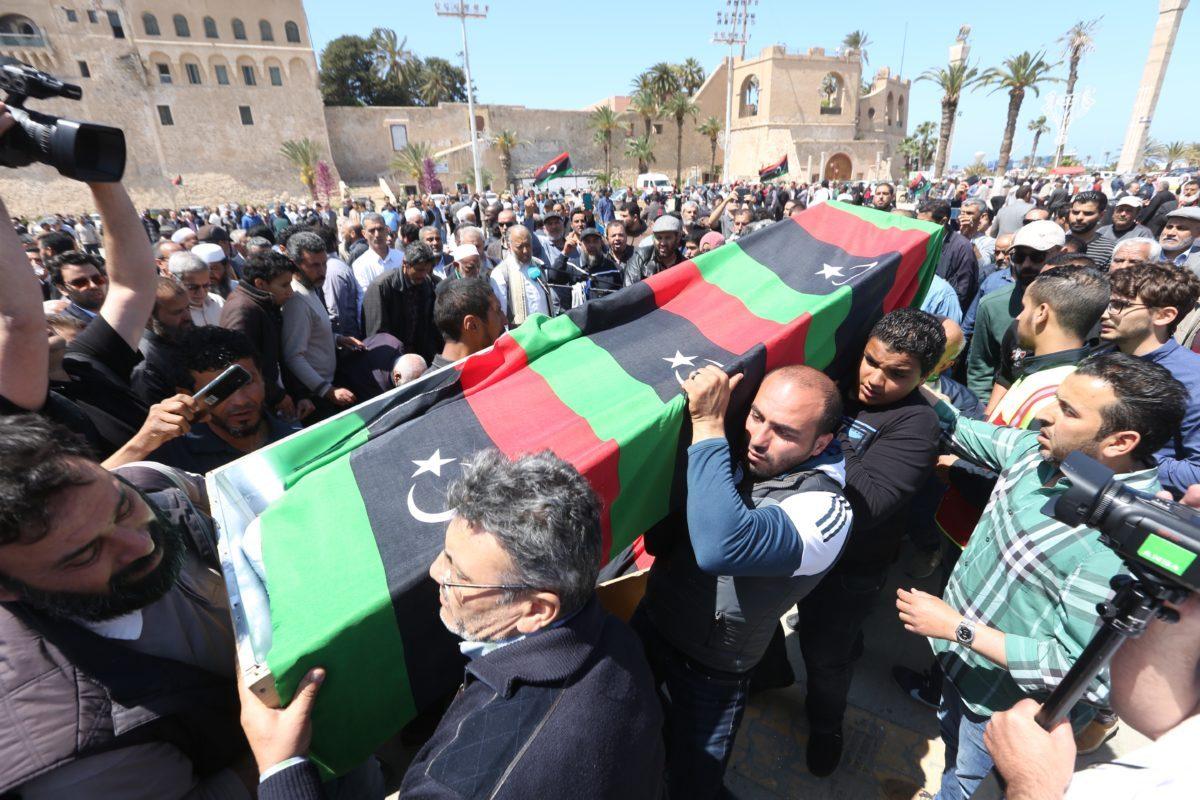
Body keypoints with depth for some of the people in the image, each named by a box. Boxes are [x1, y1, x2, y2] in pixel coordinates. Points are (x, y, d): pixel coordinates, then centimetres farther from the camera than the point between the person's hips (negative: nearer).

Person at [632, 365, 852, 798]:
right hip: (649, 621, 6)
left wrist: (709, 425, -40)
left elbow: (721, 547, -47)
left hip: (708, 674, -5)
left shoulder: (825, 508, -29)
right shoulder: (733, 452, -10)